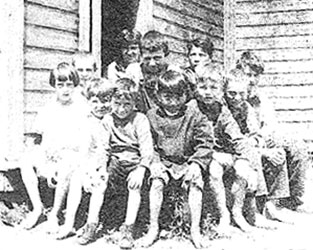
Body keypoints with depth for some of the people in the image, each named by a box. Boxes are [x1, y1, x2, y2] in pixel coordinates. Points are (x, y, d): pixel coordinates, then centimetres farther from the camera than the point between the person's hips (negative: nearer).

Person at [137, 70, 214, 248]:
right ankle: (153, 228, -14)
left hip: (188, 162, -1)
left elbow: (205, 143, -6)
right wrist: (153, 160, -11)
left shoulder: (193, 115, -7)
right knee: (156, 183, -24)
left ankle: (195, 230, -15)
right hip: (163, 161, 1)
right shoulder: (152, 117, -1)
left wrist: (196, 163, -18)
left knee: (195, 183, -26)